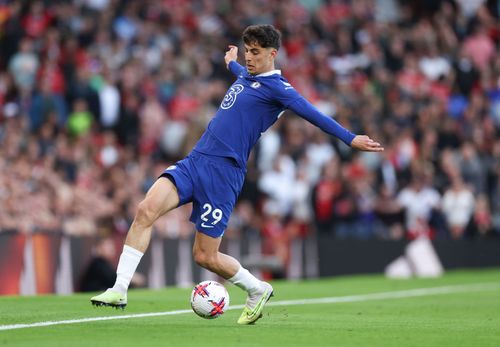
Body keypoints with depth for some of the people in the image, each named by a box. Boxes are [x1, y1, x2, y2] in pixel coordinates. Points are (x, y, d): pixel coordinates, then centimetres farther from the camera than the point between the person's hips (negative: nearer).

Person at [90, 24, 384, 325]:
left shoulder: (277, 88, -4)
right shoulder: (245, 76, 19)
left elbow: (313, 114, -11)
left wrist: (350, 138, -19)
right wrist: (232, 62, 66)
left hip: (224, 172, -7)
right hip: (194, 161, 7)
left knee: (205, 256, -3)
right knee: (146, 209, -17)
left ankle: (257, 290, 25)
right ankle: (119, 290, -14)